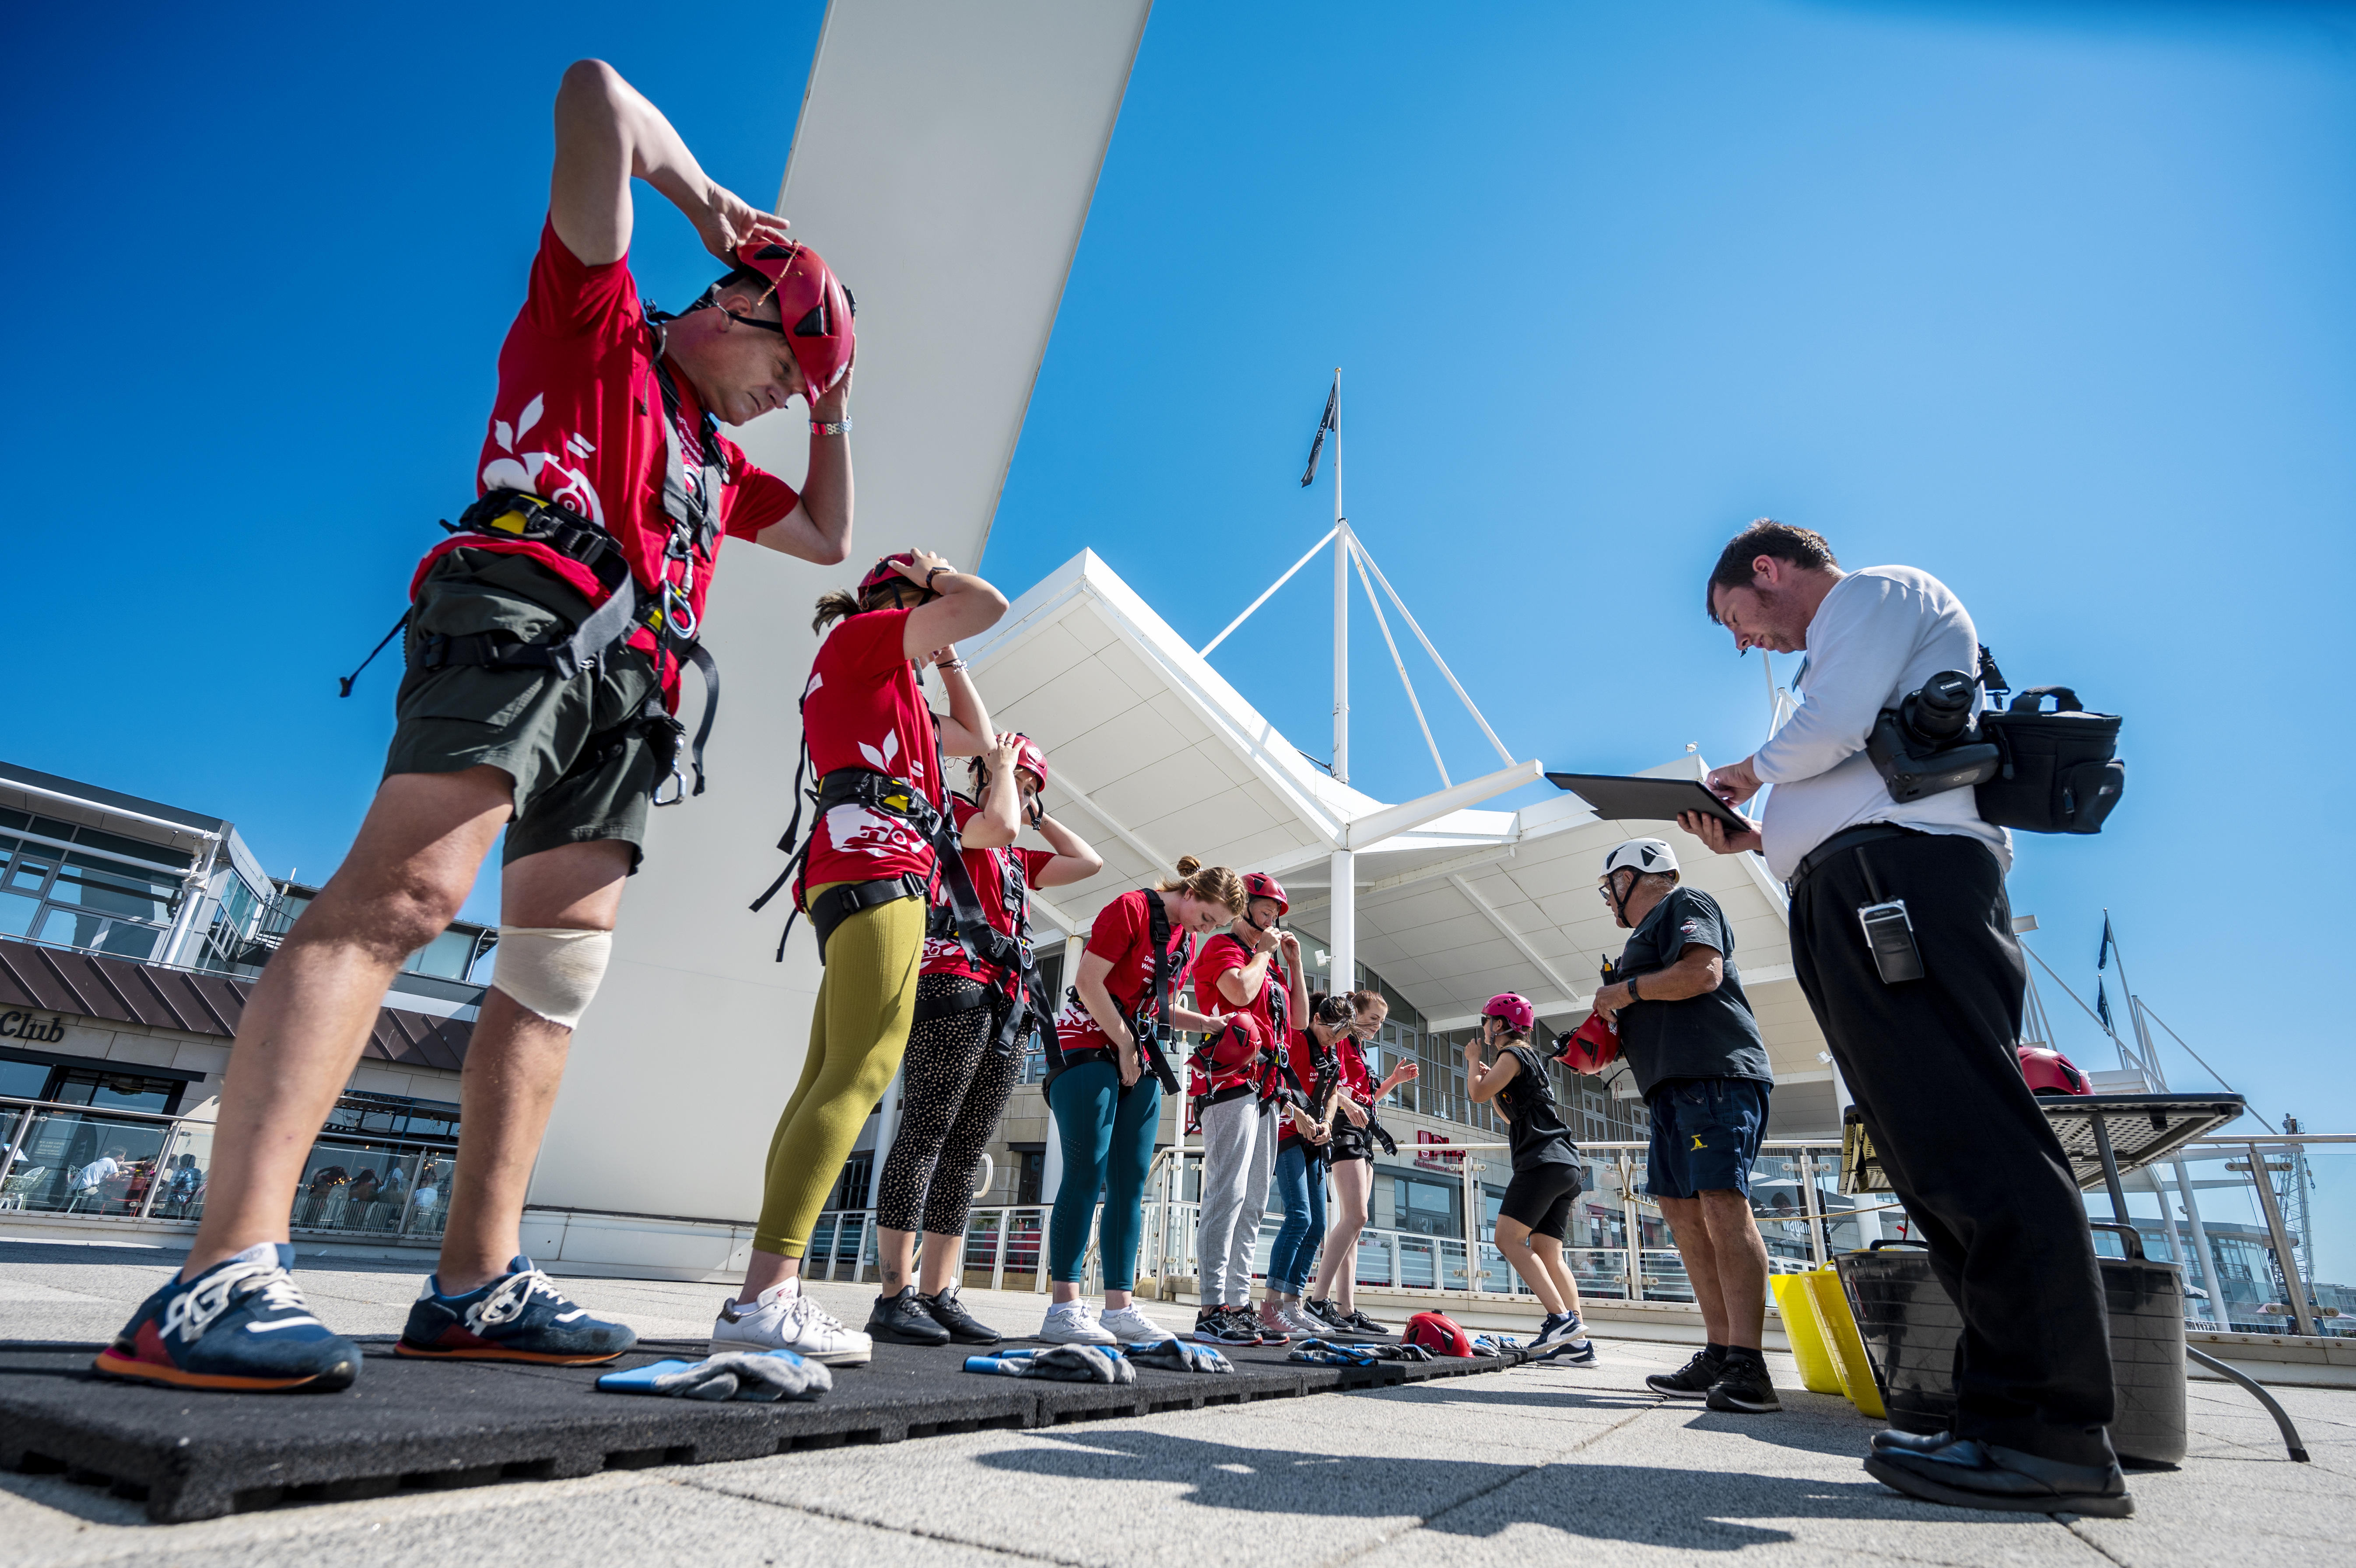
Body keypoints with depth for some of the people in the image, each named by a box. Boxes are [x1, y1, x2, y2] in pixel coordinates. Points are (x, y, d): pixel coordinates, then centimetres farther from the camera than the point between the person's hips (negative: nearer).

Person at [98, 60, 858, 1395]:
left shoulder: (714, 458, 35)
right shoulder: (592, 319, 17)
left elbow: (828, 538, 40)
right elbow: (596, 95, 9)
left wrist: (835, 419, 35)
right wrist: (711, 203, 21)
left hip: (627, 691, 8)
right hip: (526, 617, -7)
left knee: (562, 966, -3)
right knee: (404, 894, -24)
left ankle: (477, 1284, -2)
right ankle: (224, 1274, -27)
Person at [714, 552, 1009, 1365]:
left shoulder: (891, 685, 34)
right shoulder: (864, 634, 8)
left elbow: (977, 738, 38)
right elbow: (989, 606, -3)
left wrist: (947, 655, 36)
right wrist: (933, 575, 17)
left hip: (865, 877, 10)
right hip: (876, 867, -10)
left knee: (829, 1078, 1)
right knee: (861, 1073, -20)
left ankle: (767, 1296, -1)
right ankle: (764, 1298, -25)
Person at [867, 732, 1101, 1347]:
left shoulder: (1018, 859, 27)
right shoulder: (951, 812, 5)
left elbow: (1088, 863, 27)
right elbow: (998, 824, -15)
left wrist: (1037, 815, 26)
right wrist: (1000, 767, 1)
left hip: (1008, 1008, 8)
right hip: (952, 989, -8)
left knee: (964, 1149, 4)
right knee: (926, 1133, -11)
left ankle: (937, 1296, 5)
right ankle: (895, 1297, -10)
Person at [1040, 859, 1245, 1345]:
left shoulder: (1186, 942, 15)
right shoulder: (1132, 909, -10)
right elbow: (1090, 982, -16)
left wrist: (1206, 1023, 4)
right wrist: (1125, 1045, -12)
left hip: (1139, 1061, 8)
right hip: (1088, 1047, -8)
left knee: (1130, 1184, 4)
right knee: (1087, 1172, -12)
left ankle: (1119, 1308, 7)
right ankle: (1063, 1309, -9)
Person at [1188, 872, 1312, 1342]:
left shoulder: (1268, 961, 25)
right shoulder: (1222, 947, -1)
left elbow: (1300, 1017, 23)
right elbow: (1241, 992, -22)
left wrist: (1294, 962, 16)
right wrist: (1263, 952, -5)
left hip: (1265, 1091, 10)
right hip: (1233, 1080, -10)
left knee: (1253, 1202, 9)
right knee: (1228, 1193, -15)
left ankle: (1238, 1300, 13)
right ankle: (1213, 1307, -15)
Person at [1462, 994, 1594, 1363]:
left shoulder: (1512, 1055, -3)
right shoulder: (1529, 1057, 25)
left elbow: (1479, 1094, -7)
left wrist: (1473, 1059, 8)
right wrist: (1489, 1076, 30)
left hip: (1542, 1160, -10)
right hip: (1565, 1165, 10)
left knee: (1509, 1239, -12)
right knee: (1547, 1253, 4)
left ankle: (1561, 1318, -21)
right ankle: (1578, 1343, -2)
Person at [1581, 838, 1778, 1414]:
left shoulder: (1684, 904, 3)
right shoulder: (1647, 934, 30)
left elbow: (1702, 973, -15)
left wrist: (1627, 990, -6)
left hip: (1715, 1074, -10)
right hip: (1673, 1086, 10)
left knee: (1722, 1203, -16)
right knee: (1681, 1209, 4)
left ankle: (1747, 1365, -18)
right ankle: (1719, 1354, 5)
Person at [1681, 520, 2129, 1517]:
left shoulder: (1875, 591, 7)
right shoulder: (1847, 645, 34)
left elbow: (1832, 729, -11)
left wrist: (1753, 770, 7)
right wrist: (1756, 837, 20)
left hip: (1900, 875, -10)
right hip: (1859, 901, 10)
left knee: (1972, 1146, -15)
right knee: (1941, 1160, 3)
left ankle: (2055, 1435, -14)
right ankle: (2009, 1415, 4)